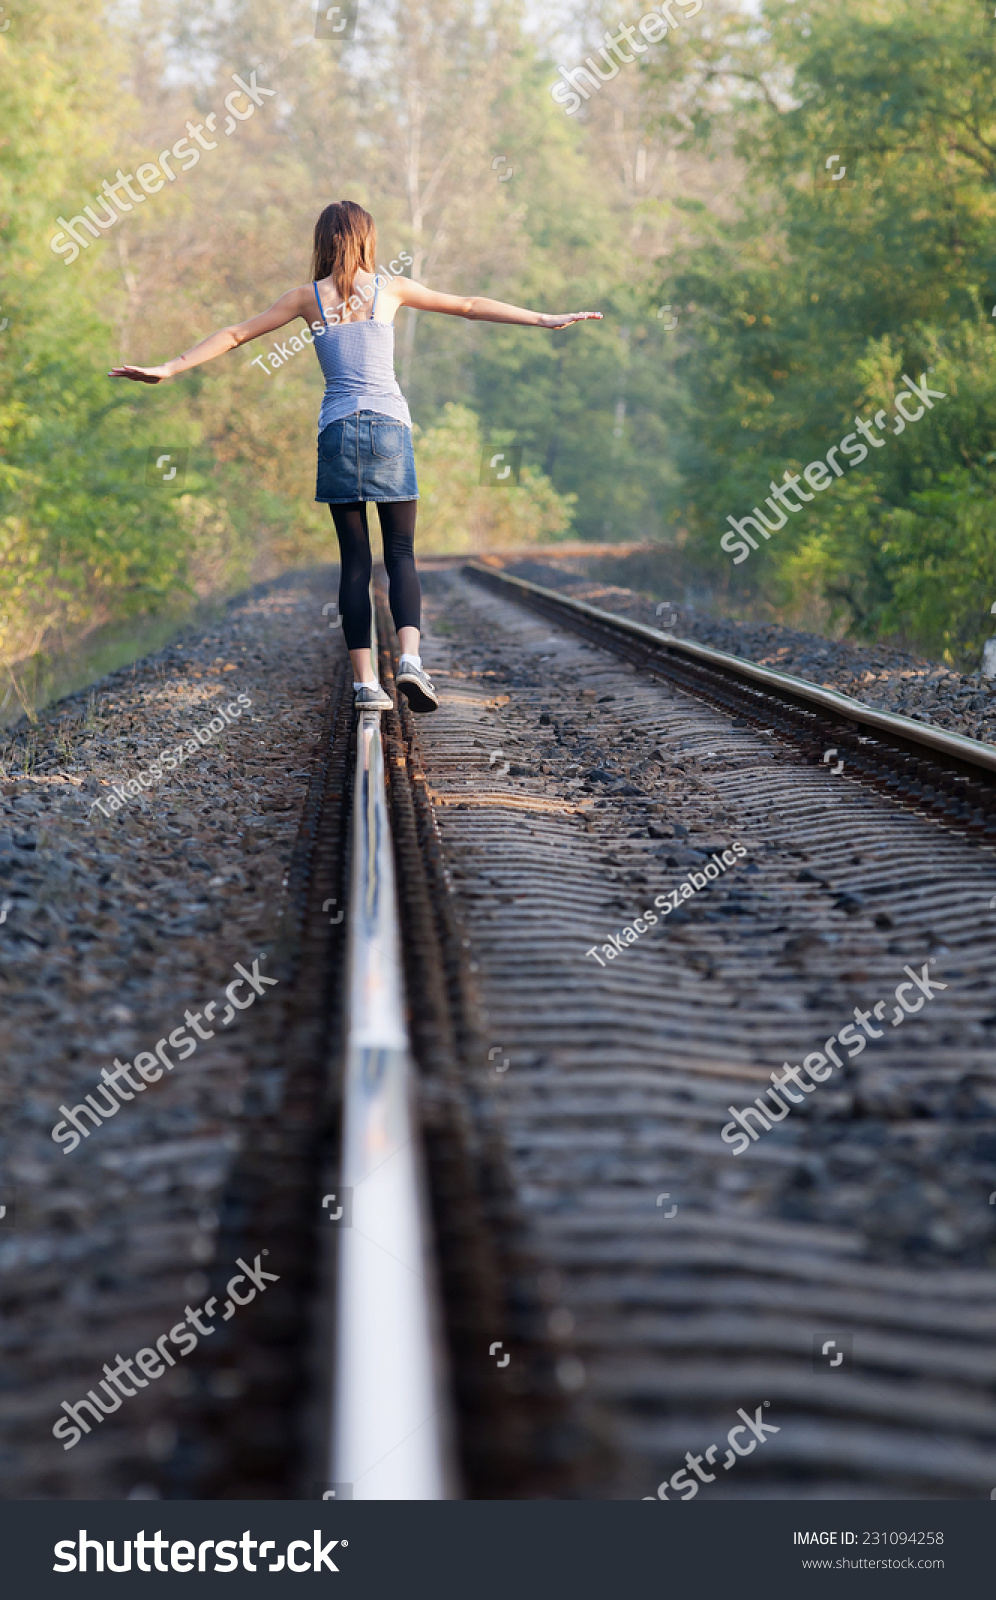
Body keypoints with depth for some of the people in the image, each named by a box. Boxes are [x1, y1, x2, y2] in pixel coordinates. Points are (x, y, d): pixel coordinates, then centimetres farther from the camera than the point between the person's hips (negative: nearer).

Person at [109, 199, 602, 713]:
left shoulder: (308, 297, 8)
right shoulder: (389, 287, 7)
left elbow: (234, 335, 9)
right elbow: (468, 306, 12)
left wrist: (168, 368, 14)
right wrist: (545, 319, 18)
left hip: (338, 431, 1)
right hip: (389, 427, -1)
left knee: (354, 560, 4)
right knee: (400, 553, 4)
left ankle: (365, 680, -1)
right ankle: (410, 658, -17)